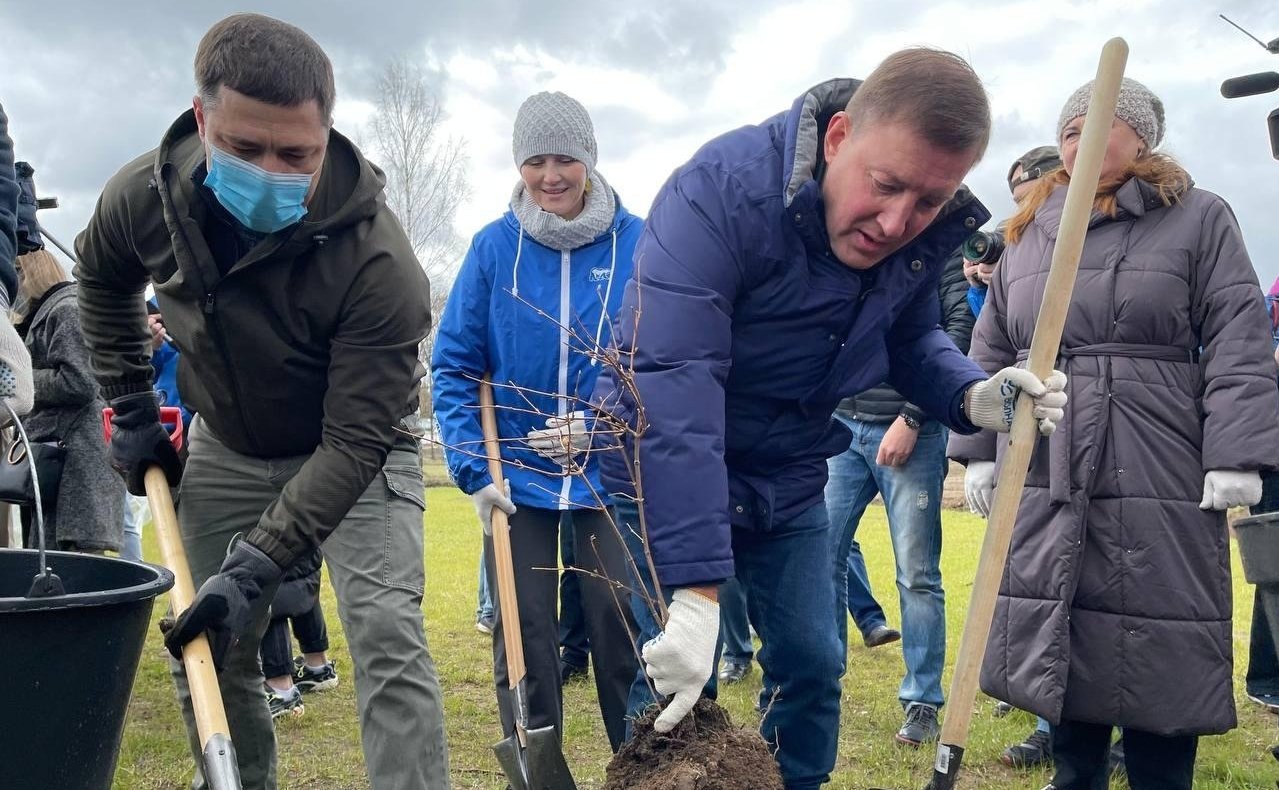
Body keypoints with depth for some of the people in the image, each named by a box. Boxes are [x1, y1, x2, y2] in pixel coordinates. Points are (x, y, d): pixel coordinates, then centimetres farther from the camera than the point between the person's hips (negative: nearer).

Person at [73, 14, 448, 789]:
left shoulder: (379, 263, -35)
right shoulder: (143, 194, -20)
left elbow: (353, 443, -31)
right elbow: (103, 277, 6)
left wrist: (256, 566, -34)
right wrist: (132, 406, 4)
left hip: (355, 455, -4)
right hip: (227, 450, 5)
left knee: (387, 634, -20)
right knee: (205, 647, 10)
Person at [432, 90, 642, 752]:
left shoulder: (636, 243, -4)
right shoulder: (495, 246, -2)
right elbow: (453, 364, 0)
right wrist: (474, 469, -9)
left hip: (612, 473, -1)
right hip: (517, 476, 1)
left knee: (621, 635, 4)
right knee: (524, 644, 8)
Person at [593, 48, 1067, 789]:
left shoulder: (926, 236, -10)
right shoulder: (723, 187, -31)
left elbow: (913, 340, 8)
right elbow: (671, 387, -40)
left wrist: (972, 396, -17)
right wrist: (696, 591, -44)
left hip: (787, 478, 5)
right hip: (667, 477, -5)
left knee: (812, 666, 9)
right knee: (671, 688, -3)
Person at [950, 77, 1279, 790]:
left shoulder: (1198, 218, 4)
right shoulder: (1027, 234, 15)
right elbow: (991, 353, 16)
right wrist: (980, 450, 10)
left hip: (1159, 479, -4)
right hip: (1044, 479, 4)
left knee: (1159, 649, 1)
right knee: (1061, 644, 10)